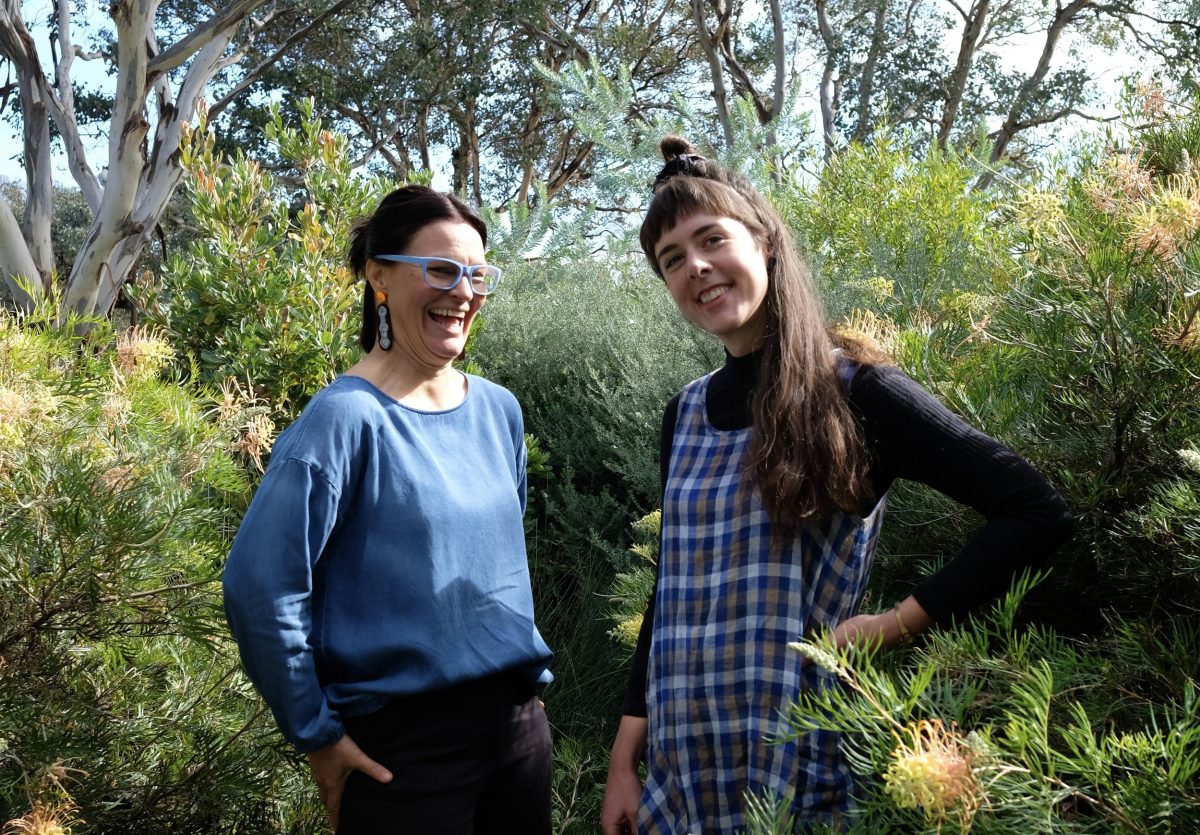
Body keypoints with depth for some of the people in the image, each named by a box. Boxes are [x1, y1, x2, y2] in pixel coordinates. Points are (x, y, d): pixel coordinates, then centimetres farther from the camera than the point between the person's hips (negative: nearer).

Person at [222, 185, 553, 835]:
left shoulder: (498, 411, 3)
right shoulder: (347, 419, -15)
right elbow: (260, 586, -19)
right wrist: (317, 736, -12)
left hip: (519, 724, 6)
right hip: (402, 746, -6)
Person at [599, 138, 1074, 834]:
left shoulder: (853, 391, -11)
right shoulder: (686, 414, 5)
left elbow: (1039, 513, -14)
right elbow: (674, 588, 9)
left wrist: (897, 624, -16)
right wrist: (625, 758, 8)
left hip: (806, 763, -5)